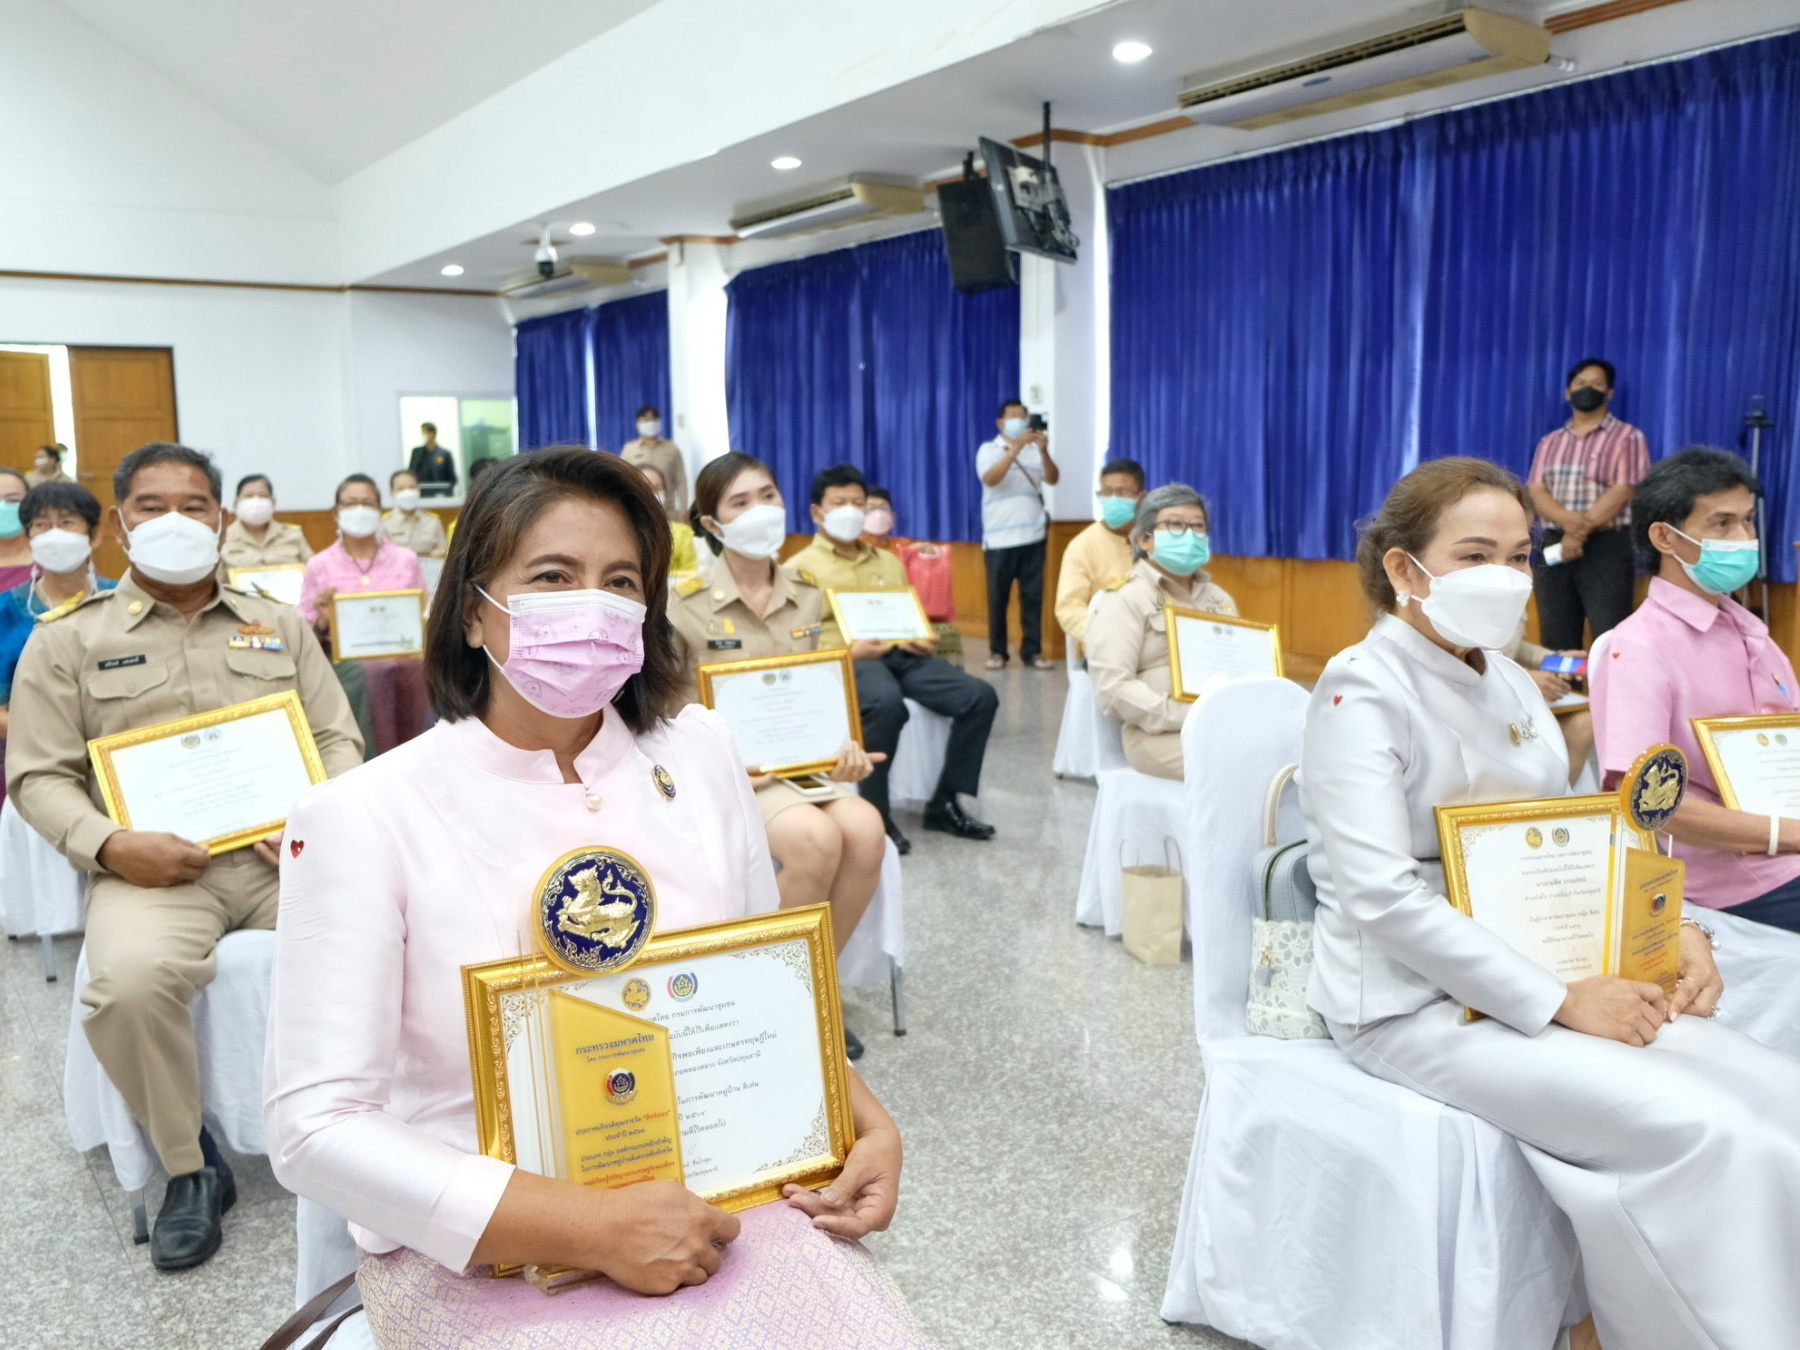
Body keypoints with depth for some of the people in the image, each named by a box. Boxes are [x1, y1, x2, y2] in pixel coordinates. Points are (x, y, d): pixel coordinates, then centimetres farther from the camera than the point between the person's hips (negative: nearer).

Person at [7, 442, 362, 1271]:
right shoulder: (69, 640, 11)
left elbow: (338, 738, 15)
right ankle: (190, 1169, -8)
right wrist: (109, 845, -13)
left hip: (287, 852, 2)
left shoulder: (279, 625, 18)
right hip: (155, 866, -1)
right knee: (129, 984, -34)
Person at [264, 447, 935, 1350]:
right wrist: (594, 1227, -20)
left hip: (713, 1201, 4)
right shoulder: (363, 816, -10)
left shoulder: (698, 751, 2)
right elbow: (315, 1125, -13)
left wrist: (866, 1122, -6)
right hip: (480, 1250, -3)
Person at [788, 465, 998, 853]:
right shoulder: (800, 568, 9)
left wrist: (920, 641, 1)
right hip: (845, 661, -6)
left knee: (980, 696, -17)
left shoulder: (889, 562, 28)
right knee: (886, 704, -40)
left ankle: (944, 804, -4)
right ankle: (875, 811, -22)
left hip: (902, 655, 6)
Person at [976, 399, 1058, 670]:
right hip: (999, 538, -2)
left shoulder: (1035, 450, 11)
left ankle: (1032, 651, 6)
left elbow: (1052, 480, -1)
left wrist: (1044, 452, -19)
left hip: (1032, 536, 2)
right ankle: (997, 651, 10)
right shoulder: (988, 449, 3)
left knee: (1033, 595, 1)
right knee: (998, 596, 1)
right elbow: (990, 479, -15)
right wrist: (1016, 448, -25)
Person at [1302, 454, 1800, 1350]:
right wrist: (1558, 1003, -22)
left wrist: (1668, 934, -2)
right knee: (1703, 1135, -21)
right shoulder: (1361, 690, -14)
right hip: (1413, 1002, -8)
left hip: (1535, 981, 8)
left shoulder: (1512, 685, 12)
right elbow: (1383, 896, -22)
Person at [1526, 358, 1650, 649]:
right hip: (1554, 547, 4)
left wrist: (1581, 530, -17)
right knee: (1555, 642, 5)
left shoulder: (1627, 437, 3)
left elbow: (1622, 491, -8)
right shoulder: (1550, 442, 16)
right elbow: (1536, 491, 3)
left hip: (1606, 547, -4)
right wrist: (1570, 520, -17)